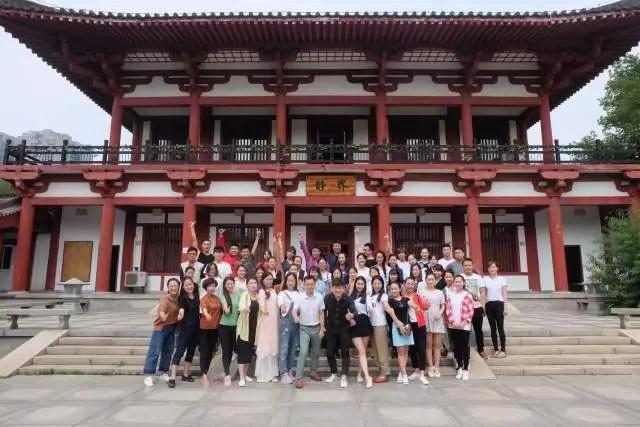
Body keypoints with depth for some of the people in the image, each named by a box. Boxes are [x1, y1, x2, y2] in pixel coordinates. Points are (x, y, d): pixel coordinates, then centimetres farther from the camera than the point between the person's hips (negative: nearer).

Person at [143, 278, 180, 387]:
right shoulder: (165, 299, -21)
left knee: (168, 351, 14)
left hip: (172, 327, 7)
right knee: (155, 351, -5)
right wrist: (163, 315, -60)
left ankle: (164, 372, 27)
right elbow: (161, 309, -40)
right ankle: (148, 375, 0)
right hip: (161, 327, -6)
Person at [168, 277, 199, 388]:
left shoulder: (197, 297, 5)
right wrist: (180, 313, -51)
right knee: (179, 351, -9)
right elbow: (181, 307, -30)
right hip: (184, 328, -6)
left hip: (195, 328, 6)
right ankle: (172, 378, -8)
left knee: (191, 351, 13)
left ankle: (185, 374, 26)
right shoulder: (182, 297, -9)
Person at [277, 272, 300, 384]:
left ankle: (289, 371, 20)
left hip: (296, 322, 4)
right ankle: (284, 373, -1)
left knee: (293, 349, 9)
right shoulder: (282, 293, 2)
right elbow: (281, 306, -14)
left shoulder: (298, 294, 12)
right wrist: (283, 309, -35)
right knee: (284, 349, -5)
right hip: (285, 322, -4)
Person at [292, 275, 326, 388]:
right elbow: (294, 310, -16)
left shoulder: (319, 297, -4)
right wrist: (296, 317, -40)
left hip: (316, 328, 3)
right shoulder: (299, 297, -9)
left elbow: (321, 314, 1)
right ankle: (299, 377, -10)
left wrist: (322, 329, -1)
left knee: (315, 352, 14)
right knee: (303, 352, -13)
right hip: (304, 328, -2)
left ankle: (313, 372, 33)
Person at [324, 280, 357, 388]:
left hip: (344, 329, -2)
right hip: (331, 329, 2)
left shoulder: (347, 299, -18)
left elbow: (354, 311, -31)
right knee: (330, 352, 7)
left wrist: (351, 315, -53)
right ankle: (334, 373, 28)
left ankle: (343, 376, 7)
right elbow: (323, 312, -1)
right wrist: (324, 325, 0)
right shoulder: (327, 298, -15)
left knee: (345, 352, -1)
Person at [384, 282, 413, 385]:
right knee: (400, 351, -5)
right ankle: (404, 374, -4)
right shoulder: (390, 301, 2)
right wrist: (399, 324, -15)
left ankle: (401, 373, 14)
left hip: (407, 325, 3)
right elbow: (392, 314, -8)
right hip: (397, 326, -3)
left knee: (406, 351, 5)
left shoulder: (405, 299, 9)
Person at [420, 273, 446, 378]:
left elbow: (443, 306, 6)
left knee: (437, 344, 4)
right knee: (429, 344, 2)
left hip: (437, 320, 1)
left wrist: (440, 313, -11)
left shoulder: (440, 292, 8)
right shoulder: (422, 293, 4)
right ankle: (431, 367, 7)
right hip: (426, 320, -1)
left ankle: (437, 367, 9)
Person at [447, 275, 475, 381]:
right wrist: (452, 322, -8)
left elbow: (470, 311, -4)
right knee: (456, 347, 9)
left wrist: (464, 322, -12)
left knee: (465, 347, -2)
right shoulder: (450, 295, 6)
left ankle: (465, 369, 8)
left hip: (464, 326, -3)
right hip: (453, 326, 3)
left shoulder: (467, 295, -2)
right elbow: (448, 310, 3)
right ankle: (459, 368, 22)